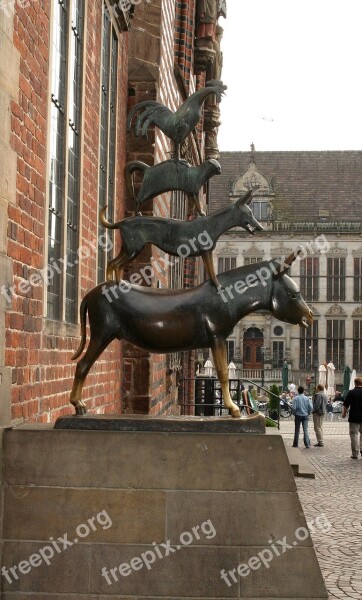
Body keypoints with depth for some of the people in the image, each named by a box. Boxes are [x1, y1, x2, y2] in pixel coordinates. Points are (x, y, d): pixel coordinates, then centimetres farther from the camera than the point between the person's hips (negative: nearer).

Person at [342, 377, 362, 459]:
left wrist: (344, 413, 9)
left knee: (354, 434, 2)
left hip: (354, 418, -3)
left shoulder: (351, 393, -7)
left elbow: (346, 405, -5)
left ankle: (355, 453, 1)